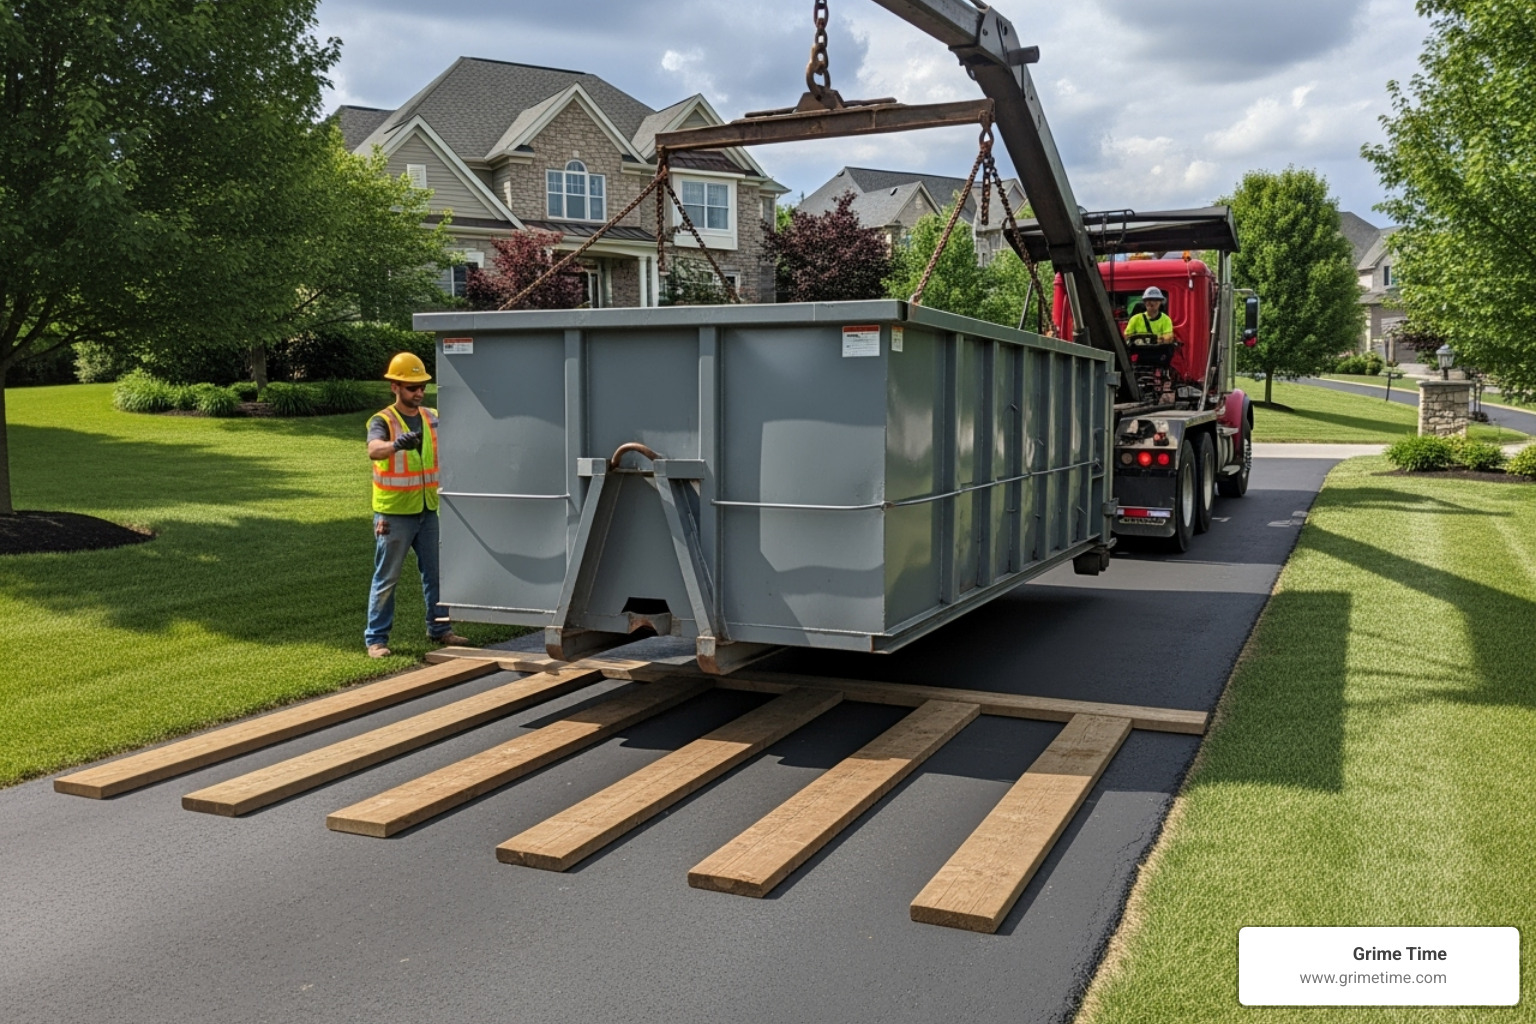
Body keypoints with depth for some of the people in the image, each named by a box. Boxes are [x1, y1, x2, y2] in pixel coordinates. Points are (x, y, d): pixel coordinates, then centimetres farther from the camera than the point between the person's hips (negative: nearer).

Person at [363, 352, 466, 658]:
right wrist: (396, 444, -51)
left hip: (428, 511, 5)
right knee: (387, 578, 3)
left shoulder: (432, 418, 7)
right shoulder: (382, 421, -10)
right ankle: (376, 638, 11)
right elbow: (374, 450, -30)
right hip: (394, 514, -5)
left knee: (436, 572, 12)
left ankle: (439, 628, 25)